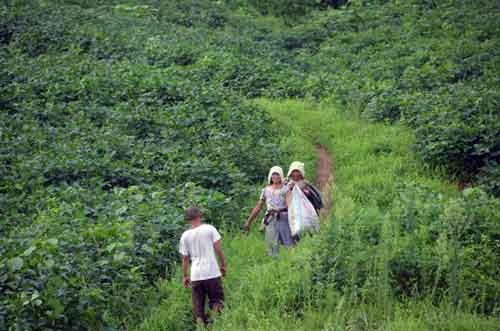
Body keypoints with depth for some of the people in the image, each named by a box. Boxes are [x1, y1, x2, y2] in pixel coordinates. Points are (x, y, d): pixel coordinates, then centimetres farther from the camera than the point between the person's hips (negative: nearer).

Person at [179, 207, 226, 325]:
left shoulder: (185, 236, 4)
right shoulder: (209, 229, -2)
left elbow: (185, 258, 8)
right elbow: (218, 249, -3)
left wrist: (185, 276, 18)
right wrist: (223, 265, 9)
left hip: (195, 275, 2)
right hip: (212, 272, -2)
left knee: (198, 306, 10)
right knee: (217, 298, 9)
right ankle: (216, 310, -20)